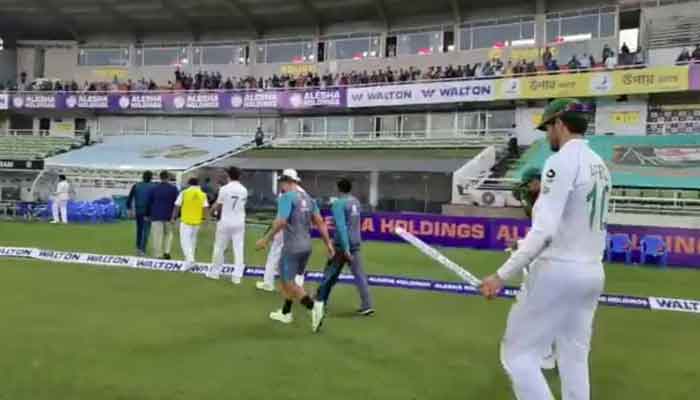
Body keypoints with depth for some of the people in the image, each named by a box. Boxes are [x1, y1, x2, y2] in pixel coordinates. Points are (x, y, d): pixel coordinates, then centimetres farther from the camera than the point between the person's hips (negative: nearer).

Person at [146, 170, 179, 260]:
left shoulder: (154, 188, 3)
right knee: (169, 234, 17)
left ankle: (158, 255, 1)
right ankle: (167, 252, 4)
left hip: (156, 216, 0)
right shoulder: (173, 188, -1)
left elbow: (149, 203, 7)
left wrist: (148, 215, 16)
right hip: (169, 216, 0)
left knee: (157, 236, 2)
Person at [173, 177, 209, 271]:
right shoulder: (202, 194, 4)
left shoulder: (184, 193, -1)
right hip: (197, 221, 3)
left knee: (185, 241, -3)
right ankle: (190, 260, 22)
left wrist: (173, 217, 8)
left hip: (186, 220, -3)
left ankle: (190, 260, -21)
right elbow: (205, 207, -3)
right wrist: (202, 218, 10)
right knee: (192, 240, 17)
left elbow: (177, 206, -1)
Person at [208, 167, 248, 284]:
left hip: (225, 222, -2)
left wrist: (212, 211, 22)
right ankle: (237, 276, 1)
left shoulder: (224, 188, -10)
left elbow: (218, 205, -2)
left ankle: (215, 272, 22)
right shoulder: (244, 190, 3)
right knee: (238, 249, 4)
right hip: (239, 223, 3)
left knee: (219, 247, 11)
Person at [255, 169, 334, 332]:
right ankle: (285, 313, 31)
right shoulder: (308, 197, 10)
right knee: (288, 279, 21)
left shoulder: (286, 197, -11)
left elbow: (281, 221, -23)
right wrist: (328, 243, 11)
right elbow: (320, 222, 8)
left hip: (292, 247, -8)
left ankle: (314, 308, -17)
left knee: (289, 283, -2)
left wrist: (266, 239, -15)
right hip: (306, 246, 8)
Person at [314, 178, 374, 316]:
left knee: (330, 274, 8)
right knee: (359, 275, 4)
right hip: (355, 243, 6)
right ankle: (367, 306, -2)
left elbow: (341, 226, -21)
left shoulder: (338, 204, -12)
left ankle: (320, 302, 20)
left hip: (342, 244, -6)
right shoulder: (356, 201, 9)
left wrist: (345, 248, -24)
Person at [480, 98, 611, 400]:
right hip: (592, 273, 9)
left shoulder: (562, 161, -14)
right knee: (574, 358, 14)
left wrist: (503, 275, -23)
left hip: (558, 271, -9)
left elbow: (544, 230, -24)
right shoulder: (600, 165, 13)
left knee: (517, 353, -1)